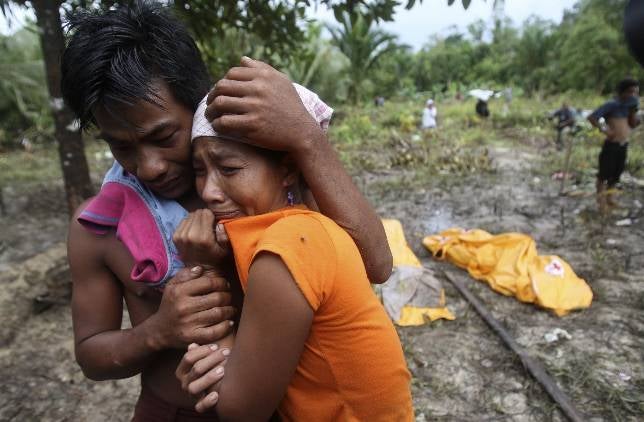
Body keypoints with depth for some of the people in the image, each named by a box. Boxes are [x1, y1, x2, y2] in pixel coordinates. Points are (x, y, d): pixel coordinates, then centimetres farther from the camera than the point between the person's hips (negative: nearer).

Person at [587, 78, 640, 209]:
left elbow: (633, 125, 9)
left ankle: (609, 198, 29)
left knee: (616, 173, 16)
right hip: (611, 145, -7)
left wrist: (634, 110, -3)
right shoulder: (611, 105, -12)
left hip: (624, 145, 7)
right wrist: (604, 129, -21)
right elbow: (591, 117, -17)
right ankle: (601, 200, 11)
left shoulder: (628, 106, 10)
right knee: (605, 173, 0)